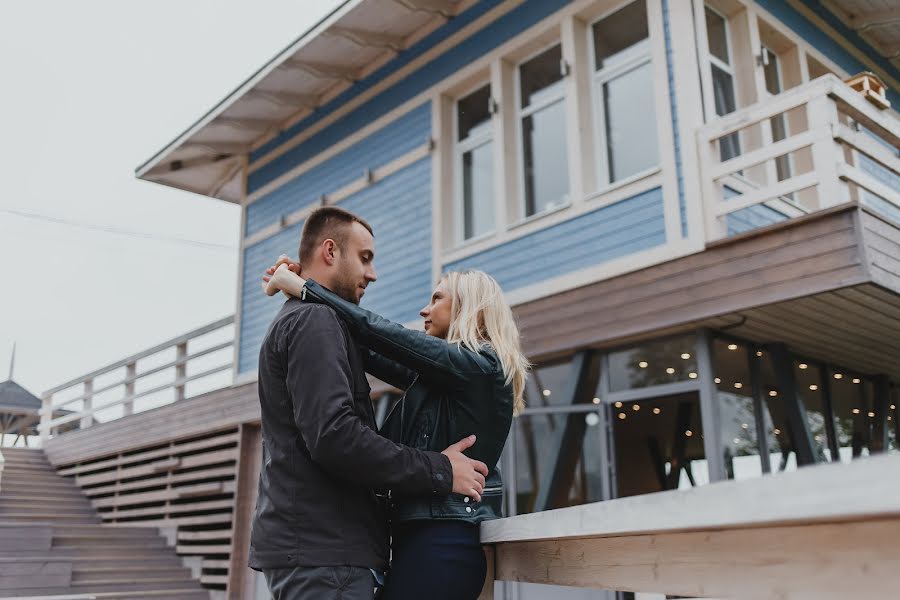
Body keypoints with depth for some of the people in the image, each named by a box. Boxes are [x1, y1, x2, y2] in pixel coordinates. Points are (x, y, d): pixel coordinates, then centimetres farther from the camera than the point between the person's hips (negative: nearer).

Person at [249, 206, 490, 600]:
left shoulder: (294, 320, 22)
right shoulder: (315, 321, -11)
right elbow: (332, 435, -23)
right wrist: (439, 471, -16)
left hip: (305, 546, 10)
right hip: (323, 553, -10)